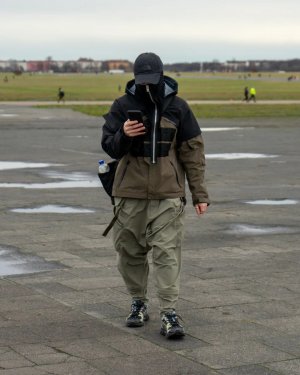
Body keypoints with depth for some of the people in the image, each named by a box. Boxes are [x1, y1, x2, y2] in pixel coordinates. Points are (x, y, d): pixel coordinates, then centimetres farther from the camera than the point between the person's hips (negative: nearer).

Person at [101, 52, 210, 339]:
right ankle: (138, 303, 26)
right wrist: (123, 135, -21)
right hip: (129, 191, 2)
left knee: (167, 251, -8)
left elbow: (192, 151, 4)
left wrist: (199, 192, 1)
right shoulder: (123, 106, 2)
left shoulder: (177, 107, 1)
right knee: (130, 250, 9)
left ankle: (169, 313, -6)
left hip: (167, 193, -2)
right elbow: (109, 146, 2)